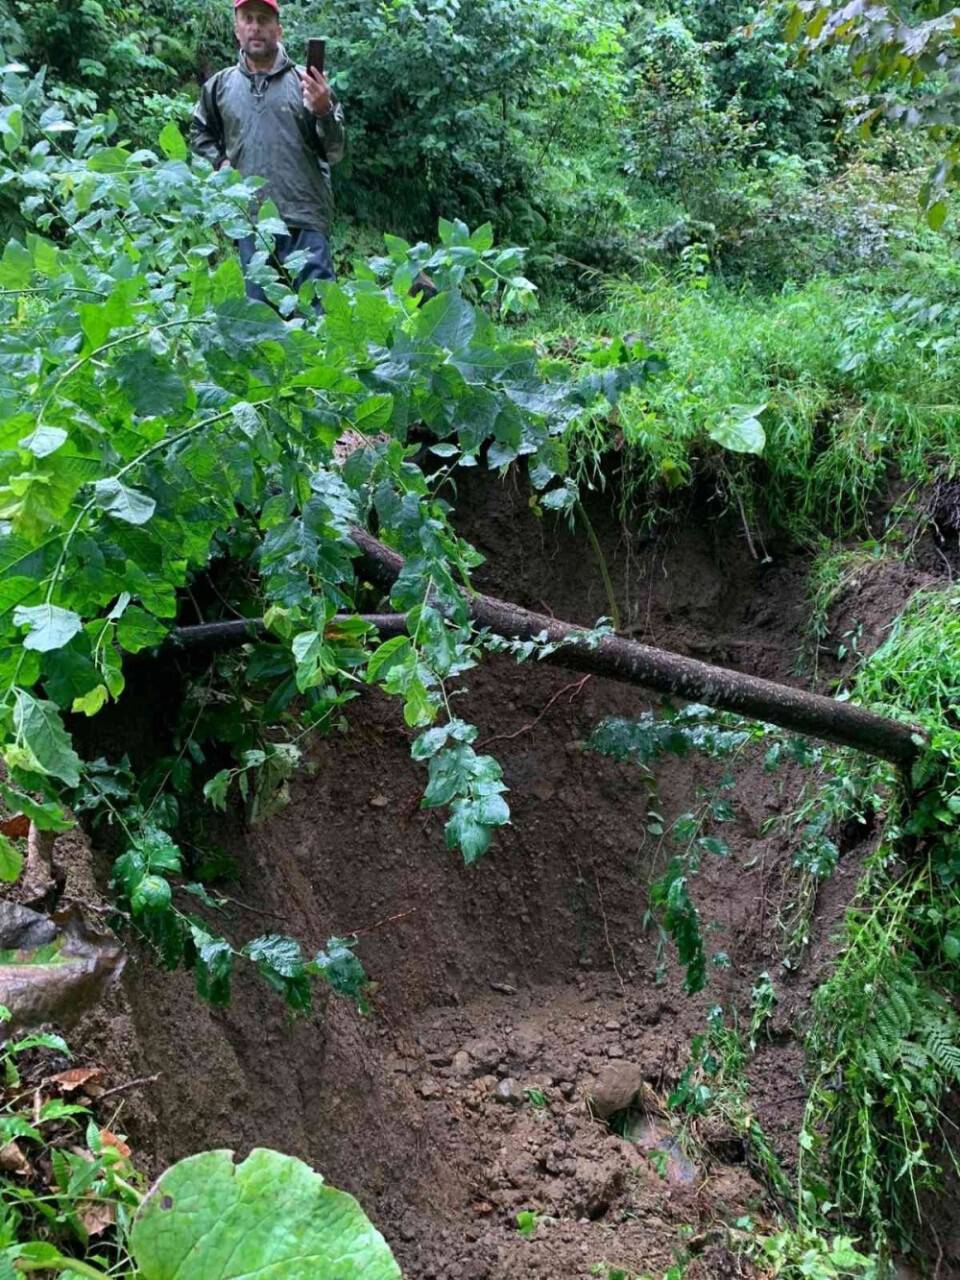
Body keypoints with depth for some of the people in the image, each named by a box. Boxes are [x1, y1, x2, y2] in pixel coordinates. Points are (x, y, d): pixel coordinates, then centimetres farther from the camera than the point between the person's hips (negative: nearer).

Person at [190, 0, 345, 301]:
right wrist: (219, 161, 10)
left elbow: (334, 152, -2)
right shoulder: (219, 86, 12)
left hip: (305, 219, -3)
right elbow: (199, 133, 28)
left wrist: (324, 111, -19)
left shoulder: (306, 82, 2)